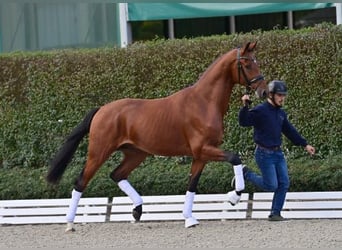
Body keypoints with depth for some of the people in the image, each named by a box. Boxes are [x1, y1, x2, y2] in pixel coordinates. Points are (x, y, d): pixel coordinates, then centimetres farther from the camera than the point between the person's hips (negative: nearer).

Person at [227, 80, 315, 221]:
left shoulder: (281, 113, 12)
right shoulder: (260, 110, -11)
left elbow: (290, 131, 20)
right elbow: (244, 122, -24)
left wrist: (305, 145, 18)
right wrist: (245, 106, -40)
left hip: (278, 153, 7)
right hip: (264, 154, -7)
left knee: (284, 184, 0)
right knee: (271, 186, -8)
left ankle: (275, 213, 8)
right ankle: (245, 174, 12)